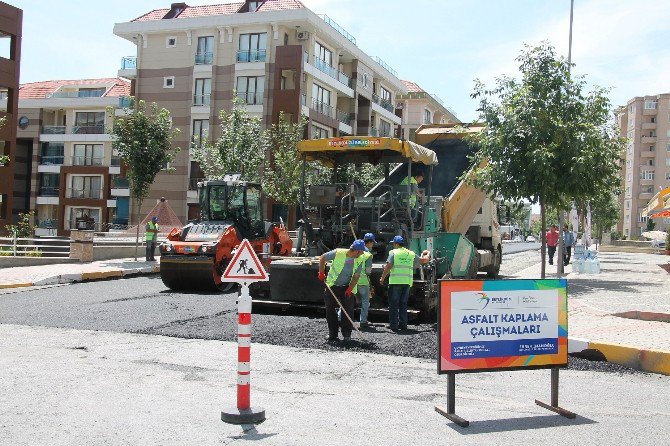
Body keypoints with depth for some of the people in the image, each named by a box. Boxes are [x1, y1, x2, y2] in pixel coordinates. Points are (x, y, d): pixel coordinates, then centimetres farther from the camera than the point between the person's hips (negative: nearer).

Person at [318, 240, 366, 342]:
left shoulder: (359, 261, -10)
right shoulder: (338, 253, -17)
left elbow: (356, 276, -7)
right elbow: (322, 258, -3)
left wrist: (350, 289, -19)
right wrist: (321, 273, -7)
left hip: (348, 288, 1)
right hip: (332, 285, -1)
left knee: (348, 310, -6)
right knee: (330, 310, 1)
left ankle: (347, 334, 6)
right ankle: (332, 335, 10)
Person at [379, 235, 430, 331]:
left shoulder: (393, 252, 0)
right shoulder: (411, 254, 14)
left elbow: (388, 266, -10)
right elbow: (423, 260, 24)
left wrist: (383, 278, -2)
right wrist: (427, 255, 45)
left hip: (395, 281, -4)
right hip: (407, 282, 5)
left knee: (393, 304, 2)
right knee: (403, 304, 13)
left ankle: (393, 324, 0)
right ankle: (403, 324, 11)